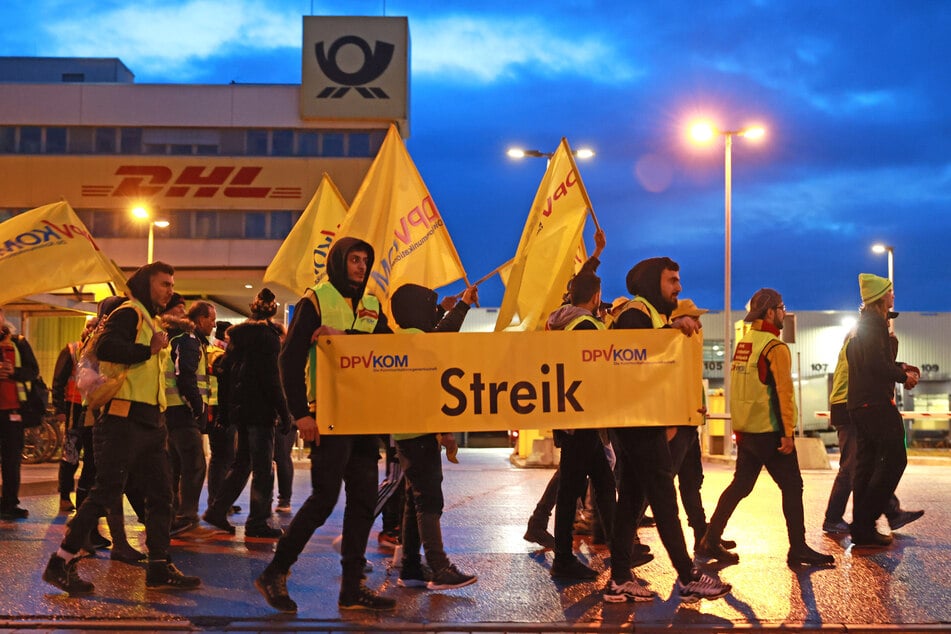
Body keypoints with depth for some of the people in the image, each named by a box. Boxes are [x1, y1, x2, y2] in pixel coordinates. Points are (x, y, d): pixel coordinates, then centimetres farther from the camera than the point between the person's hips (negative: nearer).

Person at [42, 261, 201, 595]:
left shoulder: (152, 321, 23)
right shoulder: (129, 313, -7)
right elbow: (106, 347, -25)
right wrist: (148, 350, -17)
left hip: (150, 421, 10)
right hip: (124, 419, -10)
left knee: (161, 494, 7)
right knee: (106, 493, -8)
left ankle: (160, 569, 11)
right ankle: (61, 563, 1)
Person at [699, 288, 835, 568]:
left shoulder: (742, 344, 12)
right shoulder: (775, 347, -12)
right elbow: (784, 392, -17)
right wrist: (788, 432, -18)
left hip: (746, 430, 8)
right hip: (769, 431, -8)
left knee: (740, 484, 13)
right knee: (792, 487, 1)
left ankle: (711, 541, 13)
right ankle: (798, 550, 4)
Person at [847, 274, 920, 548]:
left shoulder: (863, 324, 19)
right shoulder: (874, 324, -12)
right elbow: (876, 364, -22)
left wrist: (899, 366, 16)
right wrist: (904, 376, -9)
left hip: (860, 404, 10)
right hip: (876, 403, -10)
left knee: (866, 464, 10)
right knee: (894, 459, -8)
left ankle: (861, 528, 12)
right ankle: (865, 524, -11)